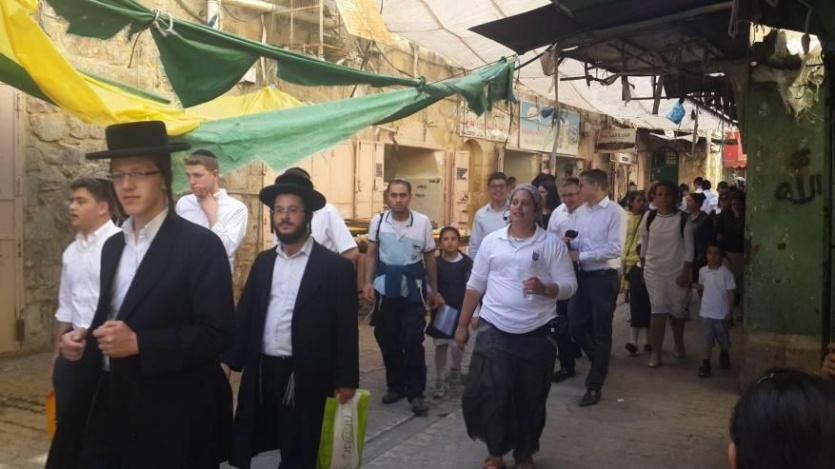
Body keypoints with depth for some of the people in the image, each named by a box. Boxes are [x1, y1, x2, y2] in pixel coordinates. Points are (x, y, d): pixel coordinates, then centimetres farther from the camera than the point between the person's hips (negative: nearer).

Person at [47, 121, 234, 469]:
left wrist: (138, 343, -24)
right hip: (107, 401, 6)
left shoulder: (201, 245, -13)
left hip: (170, 413, -6)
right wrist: (81, 340, 0)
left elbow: (217, 334, -17)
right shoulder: (112, 245, 10)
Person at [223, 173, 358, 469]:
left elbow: (345, 327, -8)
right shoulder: (263, 261, 9)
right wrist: (231, 359, 7)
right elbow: (245, 313, 11)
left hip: (304, 377, -5)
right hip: (261, 372, 5)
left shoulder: (335, 266, -7)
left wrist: (345, 380, -9)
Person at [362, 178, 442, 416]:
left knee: (413, 341, -4)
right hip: (385, 287, 2)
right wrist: (368, 283, -3)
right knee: (387, 340, 10)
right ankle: (395, 385, 27)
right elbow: (371, 254, 7)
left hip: (413, 288, -2)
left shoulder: (423, 222, -6)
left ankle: (416, 392, 8)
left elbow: (429, 257, 4)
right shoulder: (378, 220, -2)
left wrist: (434, 291, 8)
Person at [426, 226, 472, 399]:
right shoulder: (435, 263, -1)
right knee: (440, 346, 6)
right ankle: (440, 381, 18)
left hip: (460, 310, -1)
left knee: (457, 346, -2)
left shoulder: (467, 263, -5)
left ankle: (455, 370, 30)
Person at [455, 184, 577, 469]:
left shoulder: (552, 244, -1)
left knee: (530, 398, 9)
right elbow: (475, 286, 9)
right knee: (491, 393, -5)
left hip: (536, 333, -1)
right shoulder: (492, 241, 5)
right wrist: (463, 325, 9)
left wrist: (544, 288, -24)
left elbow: (569, 286, -4)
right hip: (494, 329, 1)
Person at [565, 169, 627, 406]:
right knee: (575, 325, 11)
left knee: (601, 331, 6)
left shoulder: (615, 212, -14)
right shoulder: (580, 211, 7)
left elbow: (615, 249, -21)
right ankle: (600, 362, 38)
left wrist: (580, 255, -20)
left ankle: (594, 386, 18)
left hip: (604, 277, -6)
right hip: (583, 275, 6)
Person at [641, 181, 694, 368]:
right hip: (654, 271, 0)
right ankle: (656, 351, 1)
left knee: (677, 310, 11)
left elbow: (689, 248, -5)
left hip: (677, 272, 0)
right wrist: (643, 266, 8)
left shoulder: (683, 219, -7)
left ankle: (679, 344, 34)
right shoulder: (649, 217, -2)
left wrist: (686, 273, -9)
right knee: (658, 310, -5)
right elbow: (644, 244, 7)